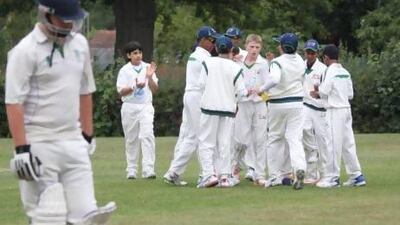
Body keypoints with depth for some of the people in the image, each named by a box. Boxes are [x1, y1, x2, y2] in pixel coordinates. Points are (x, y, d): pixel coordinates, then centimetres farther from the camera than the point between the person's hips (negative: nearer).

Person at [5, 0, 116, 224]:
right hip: (40, 145, -6)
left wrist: (88, 135, 19)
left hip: (74, 141, 6)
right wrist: (21, 149, -19)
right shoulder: (26, 50, -11)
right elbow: (14, 103, -13)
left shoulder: (79, 43, 10)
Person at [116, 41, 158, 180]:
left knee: (147, 135, -15)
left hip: (146, 107, 0)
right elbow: (121, 91, -6)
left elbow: (154, 89, 4)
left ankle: (148, 169, -22)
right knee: (131, 138, 6)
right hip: (130, 107, 0)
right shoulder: (124, 70, 1)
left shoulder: (148, 68, 7)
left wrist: (150, 77, -13)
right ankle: (131, 169, 16)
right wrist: (135, 87, -22)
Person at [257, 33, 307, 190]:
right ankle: (299, 168, -28)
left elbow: (274, 79, -34)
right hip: (297, 104, 3)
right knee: (295, 139, -2)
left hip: (277, 104, -3)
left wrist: (262, 89, -20)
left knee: (275, 139, 12)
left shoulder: (278, 62, -15)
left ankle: (275, 175, 13)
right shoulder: (300, 62, 1)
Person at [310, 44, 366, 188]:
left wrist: (317, 94, 6)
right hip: (346, 109, 8)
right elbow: (350, 94, 14)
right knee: (348, 143, 10)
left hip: (335, 111, -8)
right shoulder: (345, 72, 12)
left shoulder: (330, 72, -10)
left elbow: (324, 91, -16)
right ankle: (356, 176, 10)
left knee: (333, 144, -4)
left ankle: (332, 177, -1)